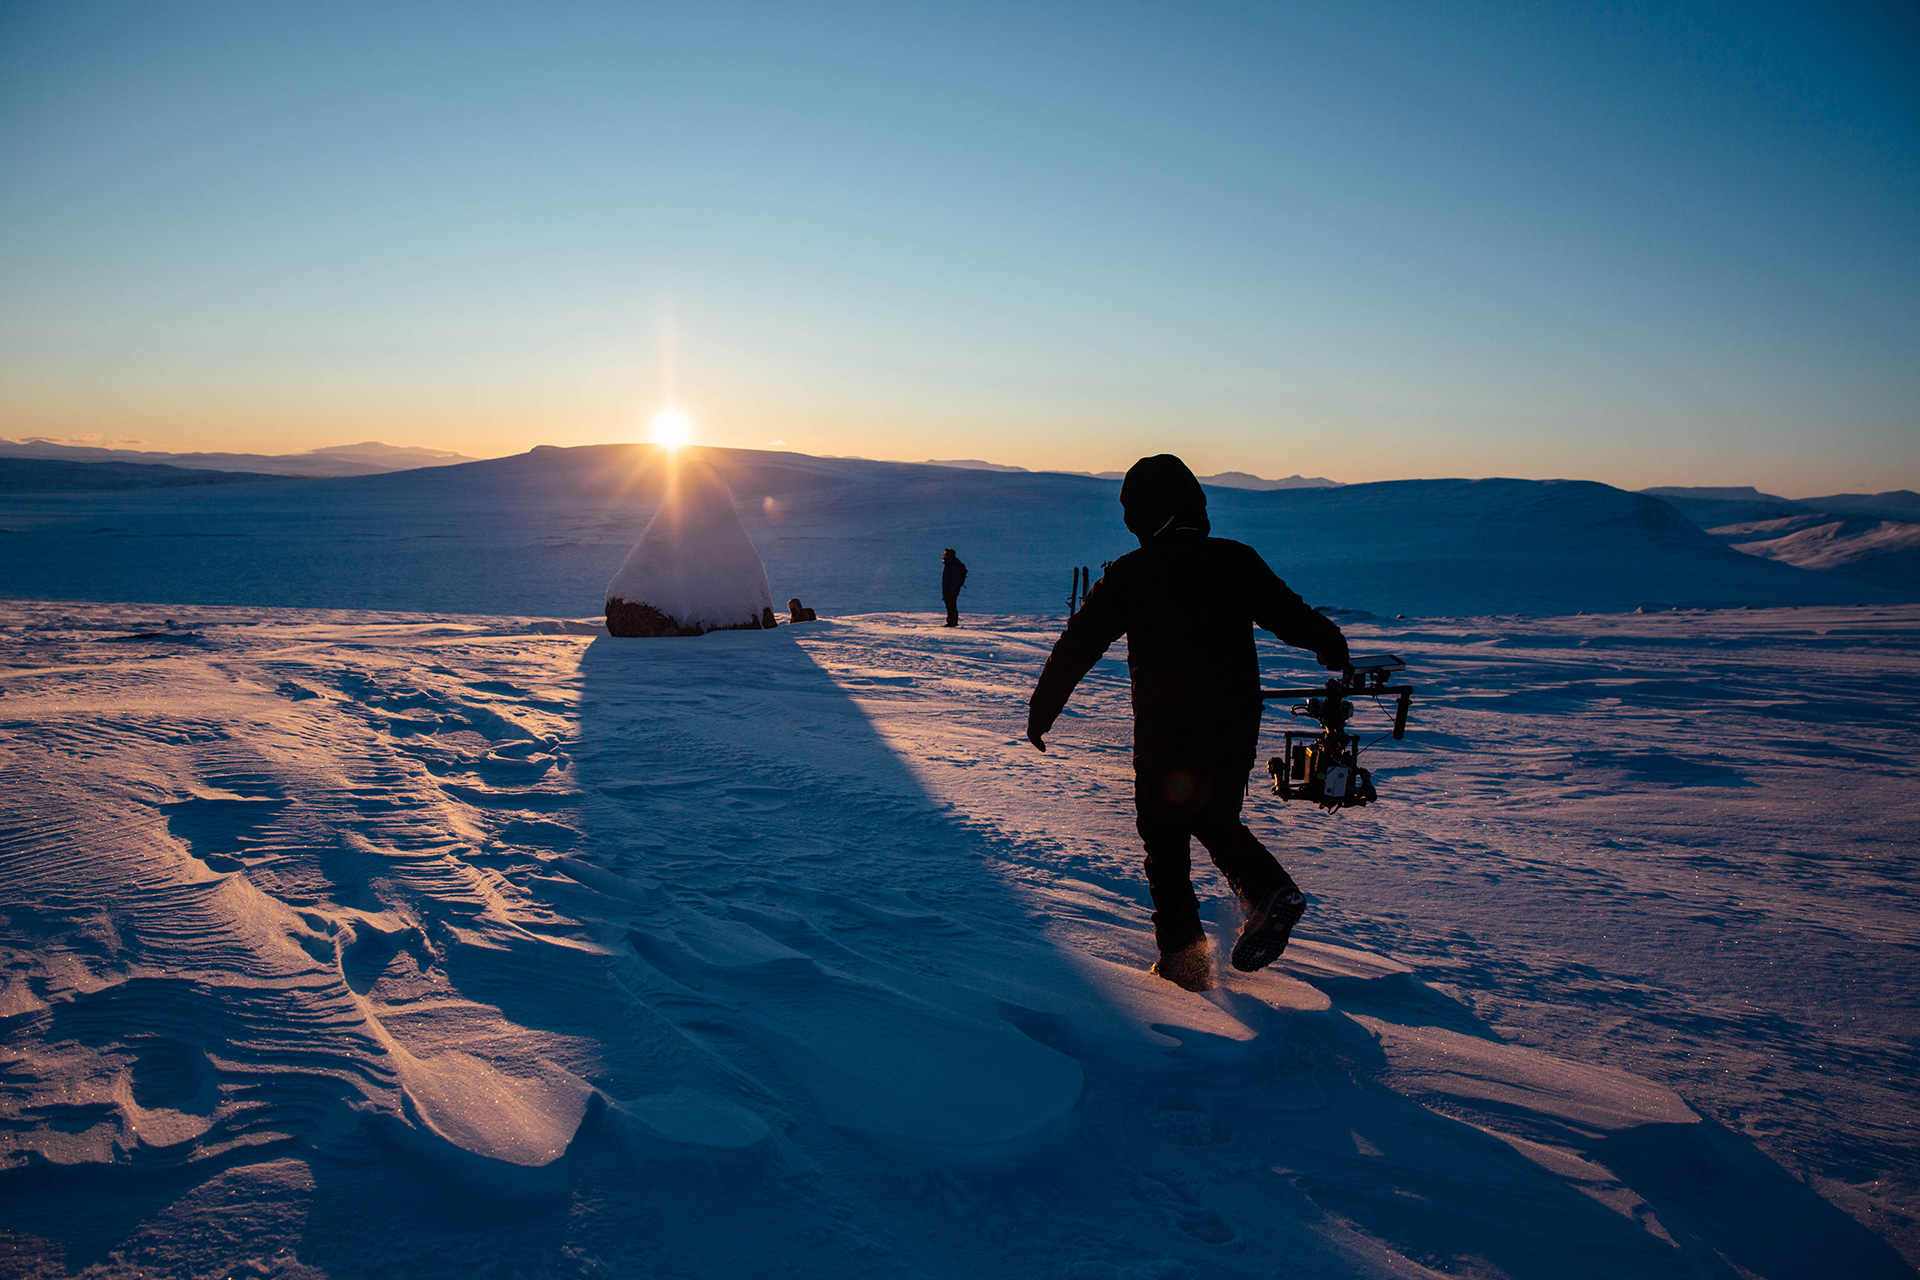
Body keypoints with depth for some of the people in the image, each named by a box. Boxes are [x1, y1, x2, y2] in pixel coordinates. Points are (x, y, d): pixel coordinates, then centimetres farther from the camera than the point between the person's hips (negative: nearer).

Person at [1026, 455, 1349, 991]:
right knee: (1218, 821, 24)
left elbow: (1076, 648, -2)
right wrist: (1333, 648, 21)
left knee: (1165, 840, 12)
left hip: (1165, 736, -3)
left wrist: (1042, 712, 8)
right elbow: (1293, 617, 0)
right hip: (1235, 731, 3)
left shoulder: (1129, 575, -6)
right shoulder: (1237, 561, -1)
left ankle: (1185, 956, 13)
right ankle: (1270, 890, 1)